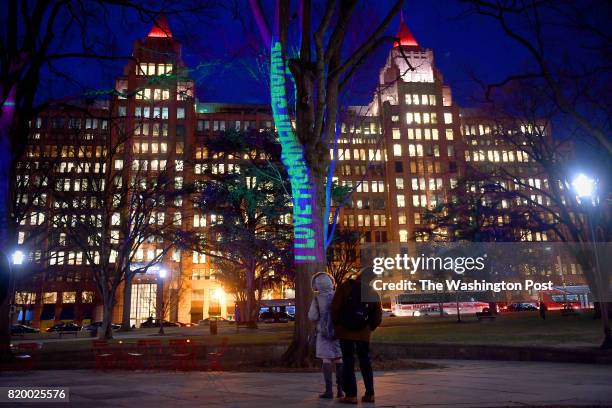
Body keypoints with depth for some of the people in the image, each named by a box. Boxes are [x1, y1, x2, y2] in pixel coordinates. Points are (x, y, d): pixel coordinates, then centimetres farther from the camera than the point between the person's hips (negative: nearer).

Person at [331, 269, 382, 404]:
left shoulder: (345, 286, -6)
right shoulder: (374, 293, 5)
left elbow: (335, 307, -10)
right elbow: (378, 318, 8)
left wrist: (336, 324, 4)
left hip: (345, 331, -3)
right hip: (363, 333, 3)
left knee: (348, 362, 1)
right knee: (365, 362, 14)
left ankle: (351, 395, 0)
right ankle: (369, 393, 15)